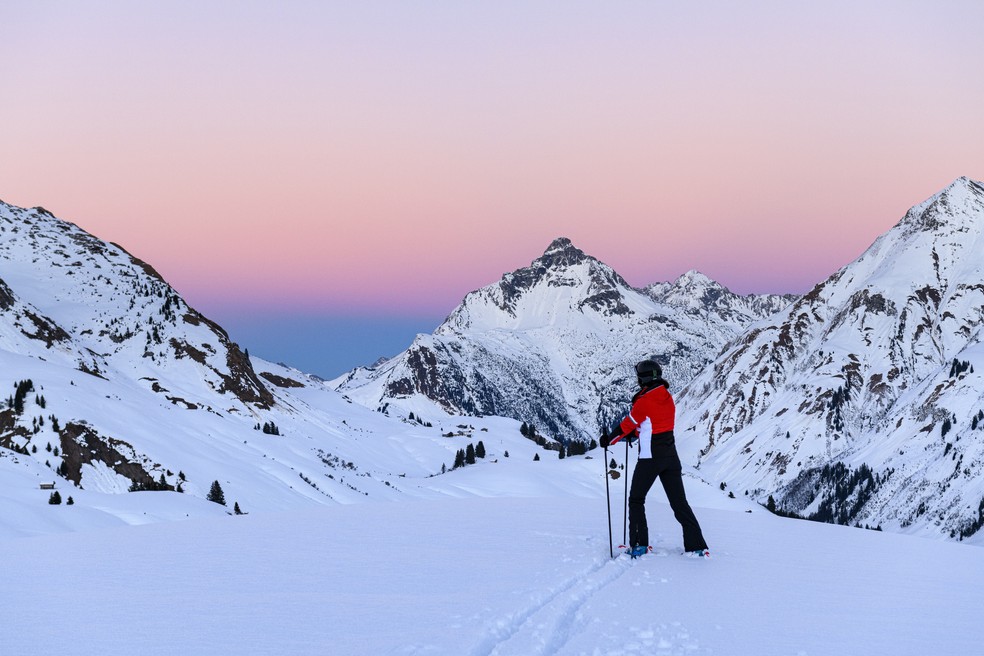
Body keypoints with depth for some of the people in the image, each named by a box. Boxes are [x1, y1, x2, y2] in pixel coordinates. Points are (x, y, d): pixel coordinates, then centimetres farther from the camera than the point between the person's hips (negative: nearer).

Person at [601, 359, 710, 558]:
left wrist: (608, 440, 8)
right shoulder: (667, 398, 6)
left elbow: (627, 426, -6)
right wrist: (635, 434, 27)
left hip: (650, 458, -6)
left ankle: (639, 545, 4)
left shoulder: (644, 401, -15)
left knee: (636, 500, 9)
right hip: (671, 457, 6)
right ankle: (697, 546, 5)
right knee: (679, 502, 9)